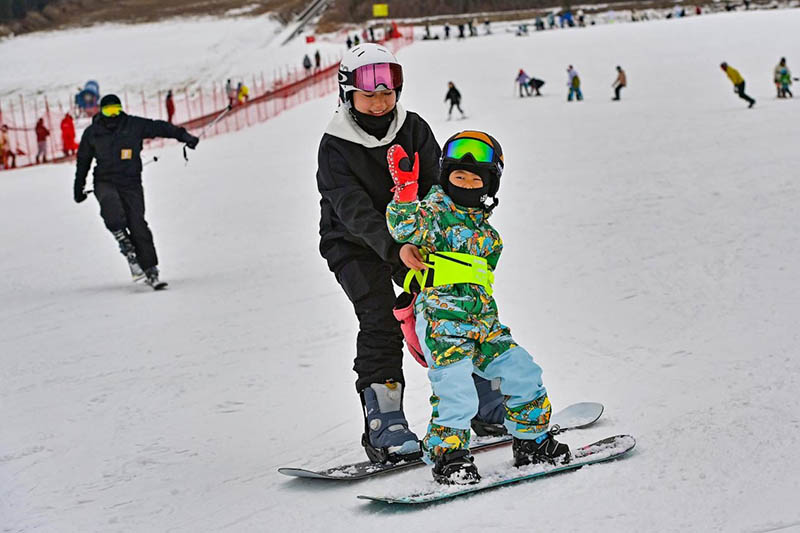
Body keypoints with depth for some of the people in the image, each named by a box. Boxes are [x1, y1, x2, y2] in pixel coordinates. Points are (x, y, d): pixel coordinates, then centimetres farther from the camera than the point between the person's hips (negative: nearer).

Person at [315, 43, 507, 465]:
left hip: (411, 236, 4)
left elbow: (437, 188, -10)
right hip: (354, 246, -4)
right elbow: (355, 210, -31)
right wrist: (395, 248, -47)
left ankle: (489, 404, 10)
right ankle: (384, 427, -19)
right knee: (380, 321, -21)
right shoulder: (335, 149, -18)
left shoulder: (414, 129, -7)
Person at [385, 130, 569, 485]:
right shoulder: (436, 209, -2)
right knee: (456, 395, -15)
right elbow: (404, 227, -23)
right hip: (442, 321, -7)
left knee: (522, 373, 7)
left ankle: (531, 443, 24)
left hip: (482, 320, 7)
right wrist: (406, 191, -34)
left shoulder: (483, 227, 20)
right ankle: (446, 455, 4)